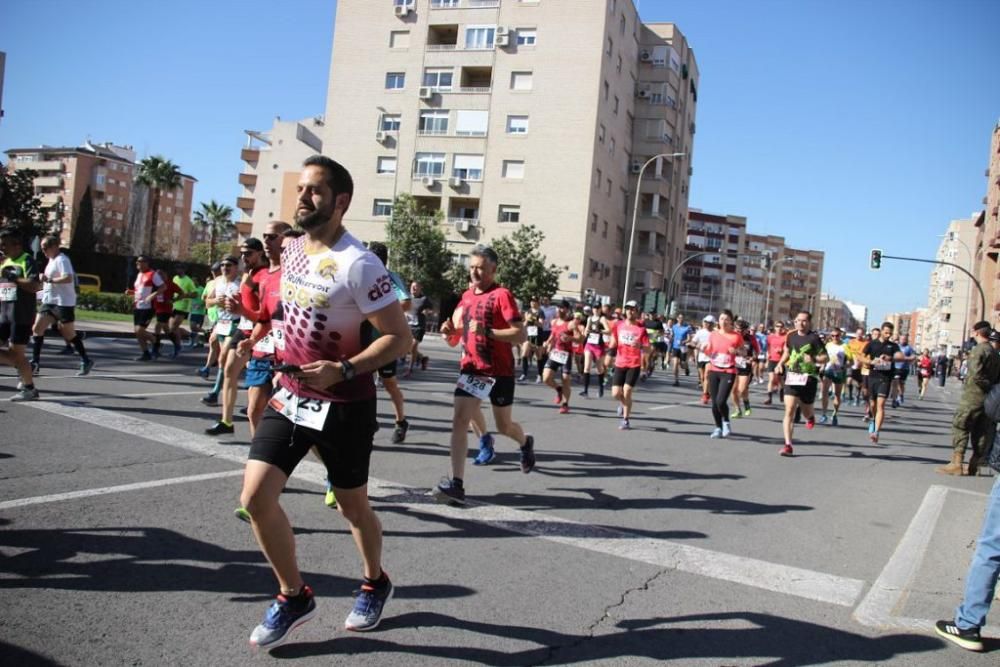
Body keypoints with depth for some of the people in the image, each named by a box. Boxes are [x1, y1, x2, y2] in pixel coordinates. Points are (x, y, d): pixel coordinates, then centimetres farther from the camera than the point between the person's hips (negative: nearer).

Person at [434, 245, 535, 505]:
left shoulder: (502, 295, -11)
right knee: (459, 421, -11)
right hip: (470, 368, 5)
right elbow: (459, 332, 20)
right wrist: (449, 331, -3)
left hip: (500, 372, -5)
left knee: (504, 426, 12)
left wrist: (487, 331, -27)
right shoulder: (467, 296, 8)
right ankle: (456, 484, -11)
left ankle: (526, 442, 47)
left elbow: (520, 335, -18)